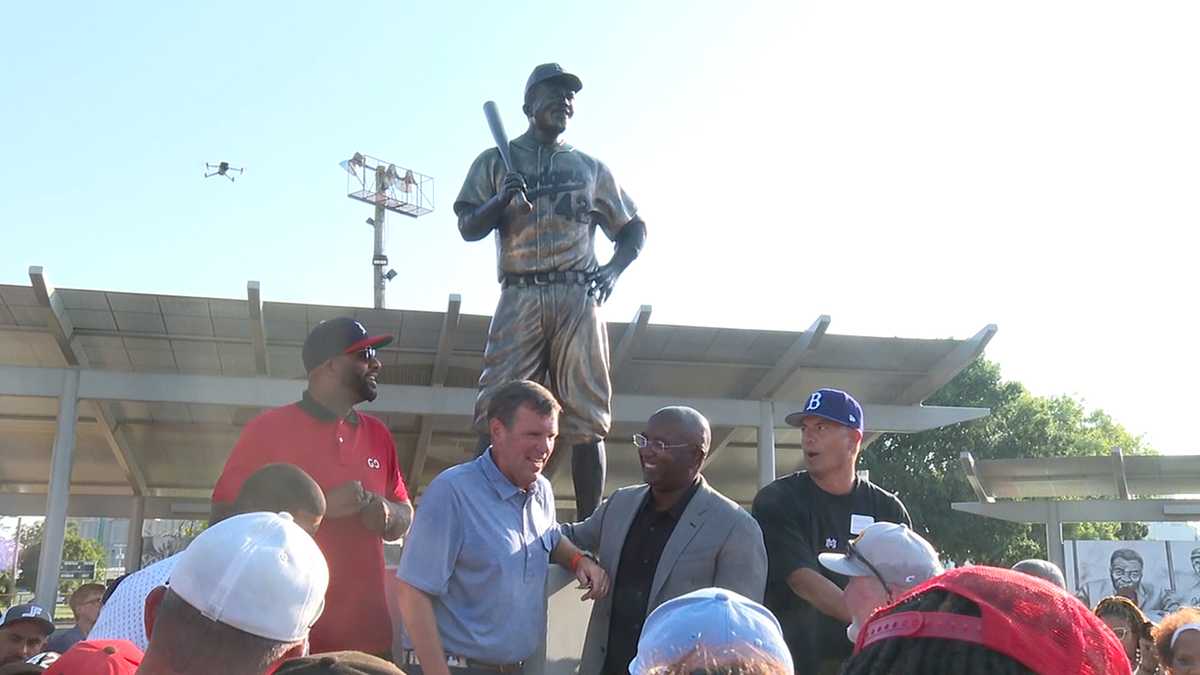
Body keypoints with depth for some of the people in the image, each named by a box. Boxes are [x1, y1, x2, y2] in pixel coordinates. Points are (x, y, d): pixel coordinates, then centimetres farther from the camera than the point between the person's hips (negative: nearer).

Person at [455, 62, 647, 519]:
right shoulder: (496, 162, 16)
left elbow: (634, 228, 22)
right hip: (519, 297, -1)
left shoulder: (591, 168, 21)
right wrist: (501, 200, -13)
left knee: (587, 418, -4)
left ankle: (588, 528, -1)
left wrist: (615, 268, 3)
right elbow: (468, 228, 7)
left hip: (579, 297, 2)